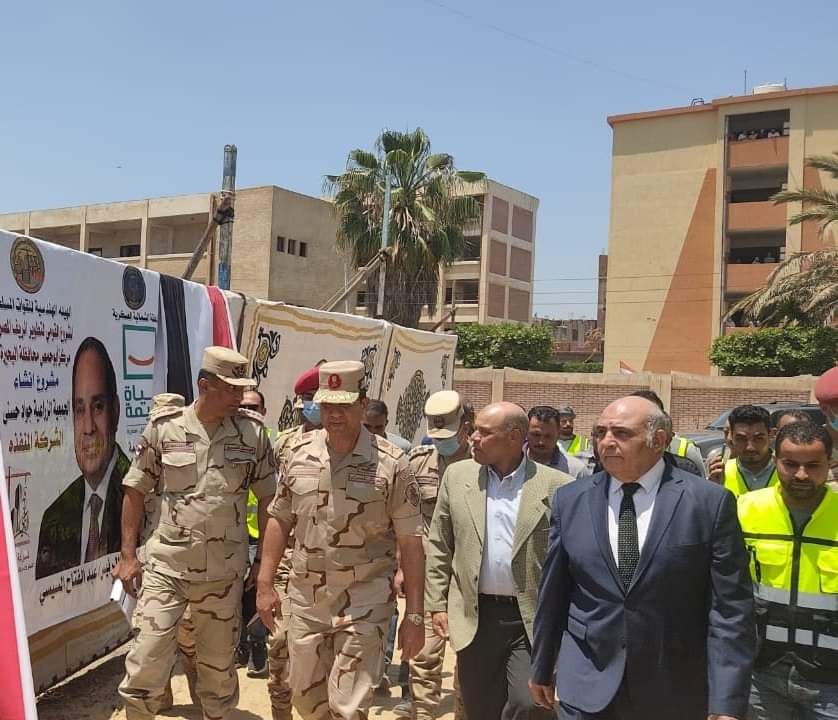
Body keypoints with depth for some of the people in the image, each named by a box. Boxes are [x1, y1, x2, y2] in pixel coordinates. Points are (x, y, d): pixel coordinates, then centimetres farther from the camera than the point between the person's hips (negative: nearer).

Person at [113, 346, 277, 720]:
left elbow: (267, 500, 5)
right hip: (166, 566, -1)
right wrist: (127, 555, 2)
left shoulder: (252, 433, -2)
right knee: (147, 657, -1)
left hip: (225, 571, 1)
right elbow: (135, 491, 4)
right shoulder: (163, 427, -4)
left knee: (219, 661, 13)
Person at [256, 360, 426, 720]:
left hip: (364, 601, -4)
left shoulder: (391, 463, -11)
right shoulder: (298, 454, 1)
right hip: (304, 597, 4)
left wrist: (414, 615, -9)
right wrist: (265, 585, 5)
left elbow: (410, 543, -8)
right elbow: (279, 520, 10)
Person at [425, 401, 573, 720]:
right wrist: (437, 604, 4)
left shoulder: (555, 486, -6)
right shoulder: (457, 475, 3)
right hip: (474, 616, 3)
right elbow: (439, 545, 7)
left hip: (533, 619, -3)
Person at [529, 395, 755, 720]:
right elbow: (553, 593, 7)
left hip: (676, 693, -1)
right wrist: (542, 668, 14)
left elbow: (729, 608, -9)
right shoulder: (570, 500, 0)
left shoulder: (710, 502, -8)